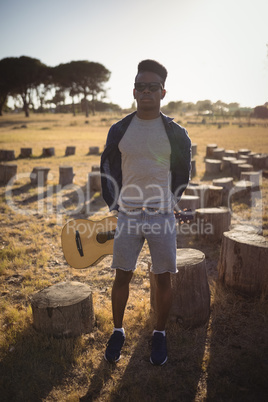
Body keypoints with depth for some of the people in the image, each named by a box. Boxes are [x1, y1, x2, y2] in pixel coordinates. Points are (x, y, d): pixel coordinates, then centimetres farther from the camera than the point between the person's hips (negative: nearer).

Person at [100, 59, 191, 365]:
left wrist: (169, 201, 11)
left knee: (162, 279, 6)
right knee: (122, 276, 8)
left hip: (161, 217, -1)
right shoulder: (119, 130, 2)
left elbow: (183, 172, 12)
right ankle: (118, 331, 28)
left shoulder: (175, 133, -1)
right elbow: (108, 169, 11)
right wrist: (114, 204, 6)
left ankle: (159, 334, 27)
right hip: (128, 215, 1)